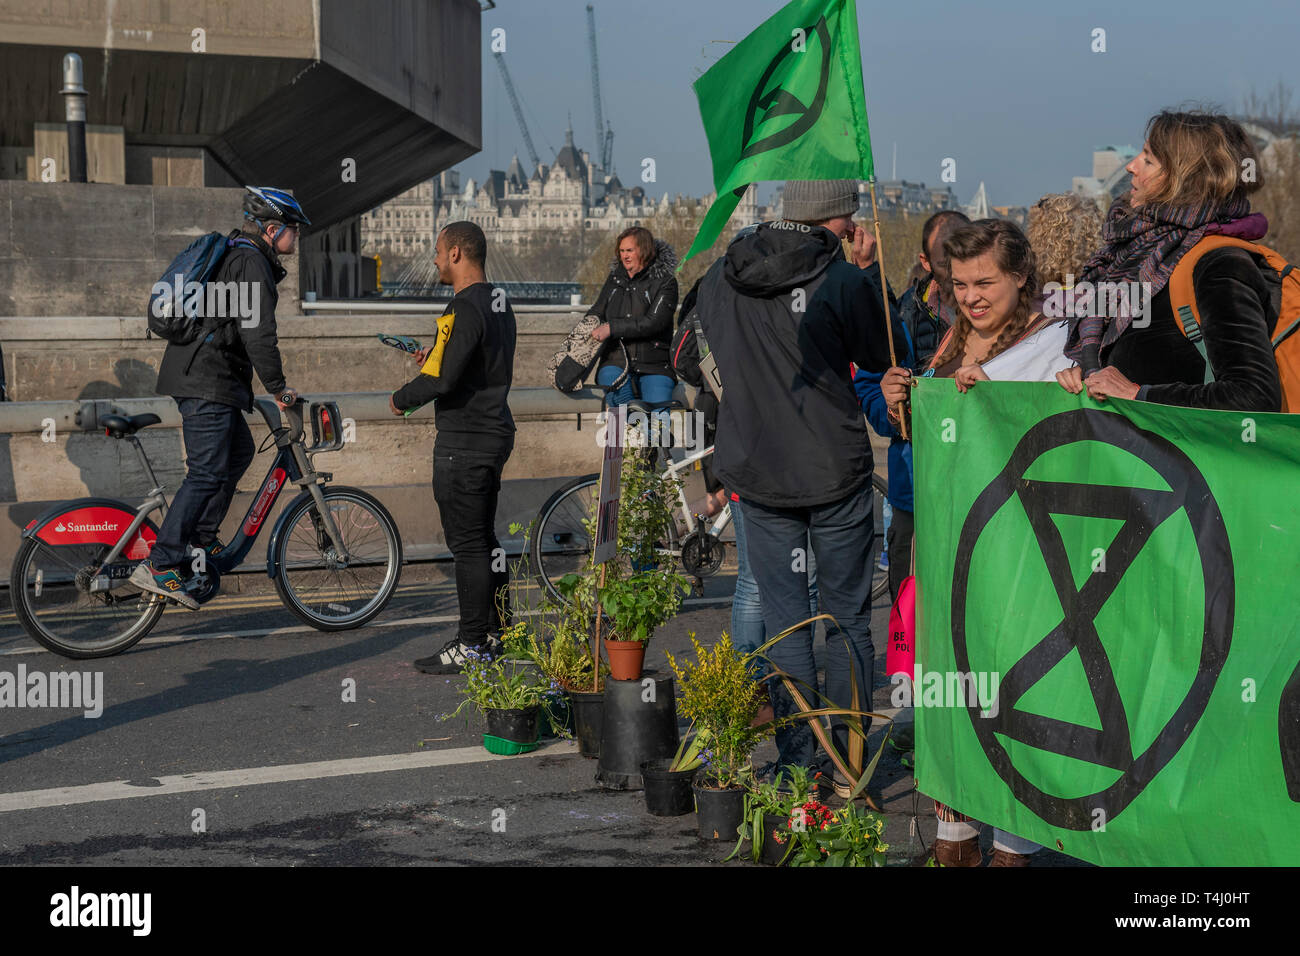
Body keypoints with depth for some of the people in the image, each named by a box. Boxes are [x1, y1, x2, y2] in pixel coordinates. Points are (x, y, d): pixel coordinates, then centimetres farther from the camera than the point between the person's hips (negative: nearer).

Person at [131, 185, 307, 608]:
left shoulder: (234, 255, 20)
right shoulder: (252, 264, -13)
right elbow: (258, 335, -20)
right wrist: (278, 388, -10)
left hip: (196, 373, 11)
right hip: (208, 382, -11)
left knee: (240, 450, 21)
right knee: (208, 473, -12)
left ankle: (201, 539, 22)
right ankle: (160, 565, -15)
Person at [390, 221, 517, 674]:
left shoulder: (464, 309, -20)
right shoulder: (499, 301, 11)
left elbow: (441, 379, -25)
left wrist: (401, 398, -9)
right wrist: (436, 354, 18)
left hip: (464, 442, -10)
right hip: (496, 432, 10)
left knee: (468, 544, -4)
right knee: (483, 538, 18)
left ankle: (472, 646, 1)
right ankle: (499, 630, 27)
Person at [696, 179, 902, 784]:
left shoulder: (721, 278, 1)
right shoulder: (841, 279, -13)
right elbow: (880, 355, 0)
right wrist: (867, 270, 4)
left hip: (755, 471, 3)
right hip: (835, 469, -3)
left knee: (784, 622, 10)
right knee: (847, 619, 10)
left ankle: (796, 764, 10)